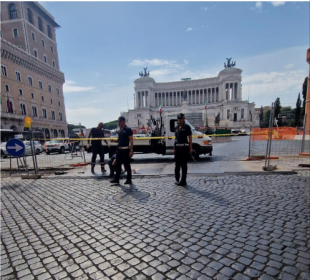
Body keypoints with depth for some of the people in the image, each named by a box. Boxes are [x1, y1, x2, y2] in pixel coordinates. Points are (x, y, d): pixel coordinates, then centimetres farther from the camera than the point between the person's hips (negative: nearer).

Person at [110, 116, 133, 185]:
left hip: (125, 149, -7)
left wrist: (131, 150, -18)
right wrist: (113, 140, 2)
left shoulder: (128, 129, -8)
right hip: (119, 149, 8)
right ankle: (116, 180, 16)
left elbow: (131, 140, -12)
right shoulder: (120, 130, 14)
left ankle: (129, 180, 13)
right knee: (118, 165, 9)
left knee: (127, 165, 1)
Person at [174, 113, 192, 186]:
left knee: (184, 165, 0)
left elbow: (190, 138, -5)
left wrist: (190, 148, -11)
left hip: (184, 147, -6)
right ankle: (177, 179, 25)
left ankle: (183, 181, 7)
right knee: (177, 164, 12)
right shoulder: (176, 127, 13)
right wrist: (174, 148, 12)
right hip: (177, 147, 6)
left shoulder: (187, 127, -2)